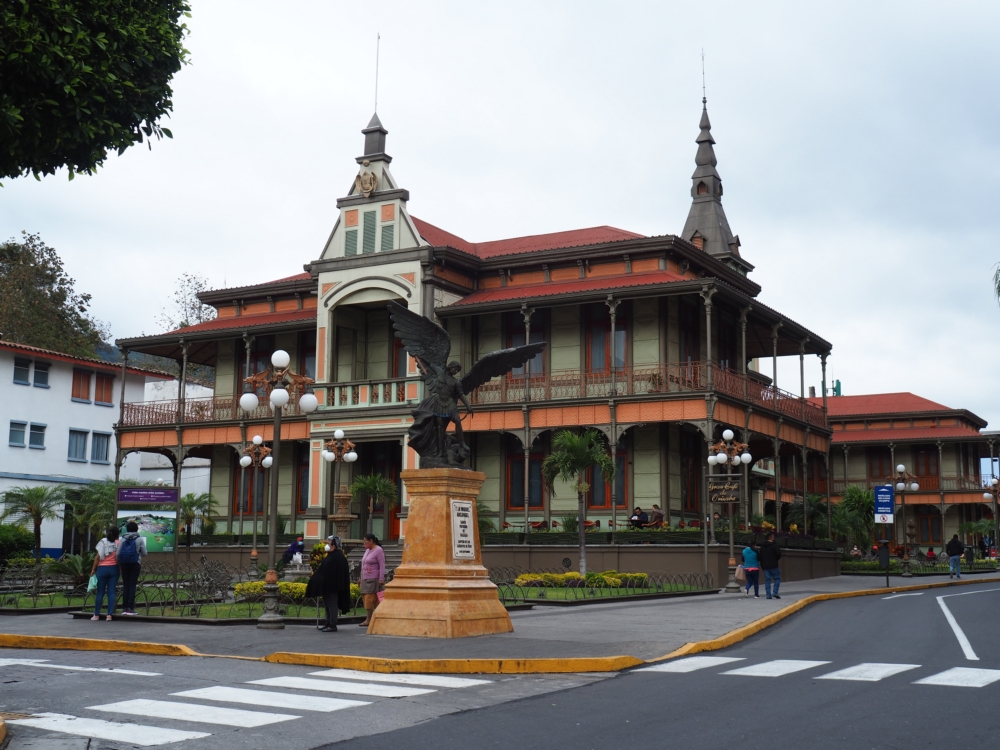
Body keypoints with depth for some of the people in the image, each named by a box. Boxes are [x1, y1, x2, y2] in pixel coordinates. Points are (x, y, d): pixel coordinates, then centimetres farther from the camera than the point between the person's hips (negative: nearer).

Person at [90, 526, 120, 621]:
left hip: (102, 568, -1)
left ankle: (96, 615, 7)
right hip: (114, 568, 1)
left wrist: (93, 569, 0)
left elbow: (98, 557, -4)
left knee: (100, 592, 5)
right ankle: (109, 615, -4)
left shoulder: (103, 542, 0)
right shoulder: (118, 543, 1)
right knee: (111, 592, 1)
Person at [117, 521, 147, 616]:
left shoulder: (123, 539, 6)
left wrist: (119, 564, 14)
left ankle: (124, 608, 5)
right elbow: (144, 553, 1)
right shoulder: (140, 539, 1)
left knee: (125, 585, 7)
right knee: (132, 585, -1)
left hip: (124, 564, 2)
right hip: (135, 563, -2)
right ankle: (130, 608, -5)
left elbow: (117, 554, 1)